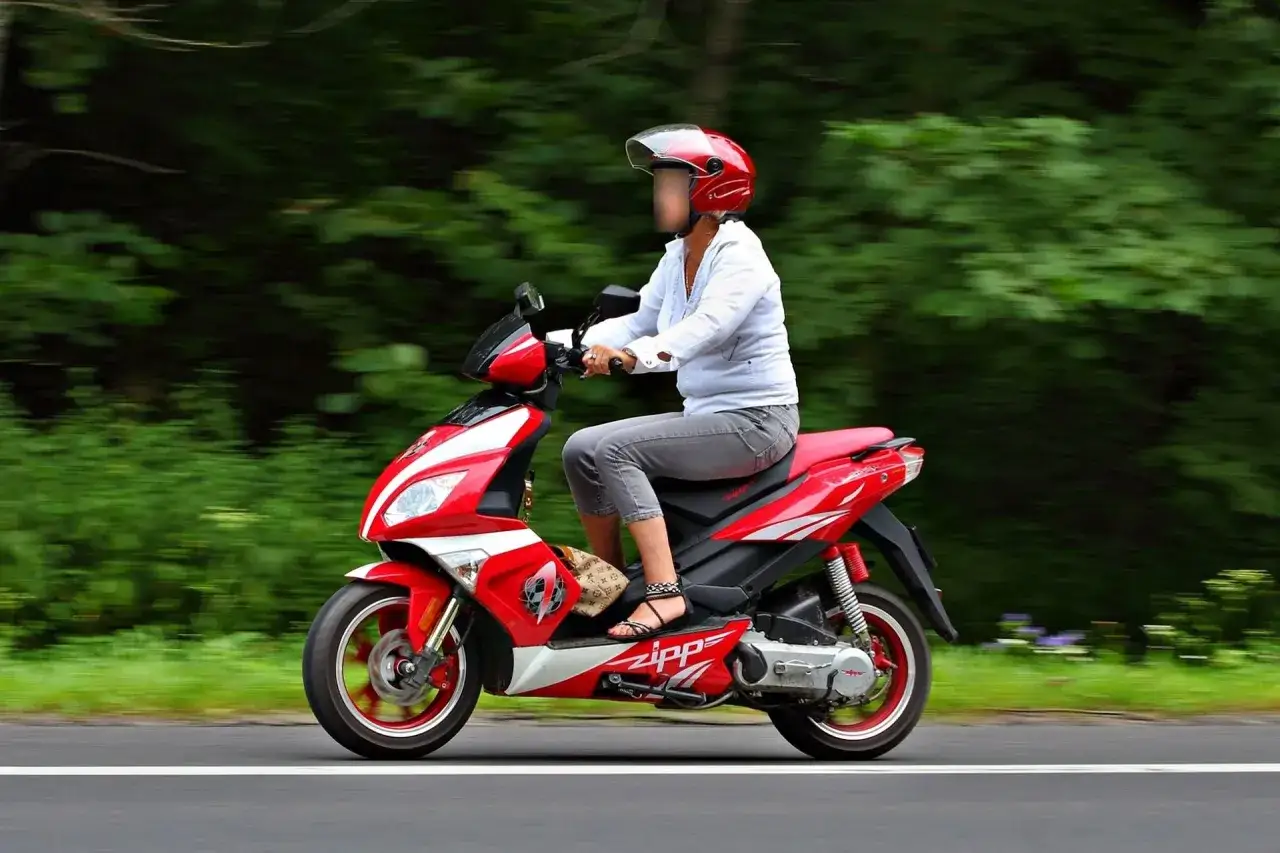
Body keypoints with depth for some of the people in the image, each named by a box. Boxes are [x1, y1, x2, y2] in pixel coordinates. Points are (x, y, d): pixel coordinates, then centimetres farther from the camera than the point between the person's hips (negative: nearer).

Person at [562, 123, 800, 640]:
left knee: (607, 449, -24)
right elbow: (640, 321, 14)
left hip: (755, 420, -9)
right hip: (705, 416, 9)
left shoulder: (738, 254, -14)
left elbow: (706, 327, -30)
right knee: (581, 450, -2)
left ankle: (664, 592, -30)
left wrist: (631, 355, -44)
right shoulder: (678, 258, 14)